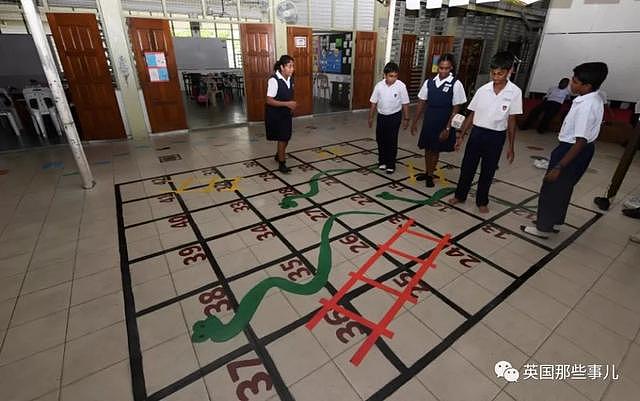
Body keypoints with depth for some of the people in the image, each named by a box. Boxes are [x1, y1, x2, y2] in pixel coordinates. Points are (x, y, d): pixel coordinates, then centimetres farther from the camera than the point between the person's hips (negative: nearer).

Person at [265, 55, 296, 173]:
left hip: (286, 113, 7)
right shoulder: (273, 80, -23)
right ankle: (281, 164, 8)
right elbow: (269, 100, -25)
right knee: (282, 138, -5)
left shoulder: (290, 79, 0)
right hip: (275, 114, -7)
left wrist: (291, 106, 3)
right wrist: (287, 104, -29)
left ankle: (279, 155, 42)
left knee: (286, 137, 17)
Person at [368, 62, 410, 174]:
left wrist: (406, 119, -4)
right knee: (380, 139, 10)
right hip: (381, 116, 3)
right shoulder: (379, 85, -6)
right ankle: (382, 161, 28)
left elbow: (405, 104, -6)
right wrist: (370, 117, 6)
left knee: (392, 141, 0)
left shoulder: (401, 86, -13)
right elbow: (374, 103, 2)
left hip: (395, 116, -3)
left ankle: (391, 164, 11)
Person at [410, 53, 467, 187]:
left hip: (443, 124, -3)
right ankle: (427, 172, 32)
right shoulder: (429, 82, 0)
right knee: (427, 148, 13)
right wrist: (414, 122, 5)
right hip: (428, 122, 3)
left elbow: (456, 109, -10)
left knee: (435, 150, 7)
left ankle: (430, 175, 23)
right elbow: (421, 103, 6)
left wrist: (447, 128, -14)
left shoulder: (456, 84, -10)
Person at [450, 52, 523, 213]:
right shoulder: (483, 89, -2)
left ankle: (482, 201, 26)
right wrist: (461, 135, 2)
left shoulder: (515, 92, -7)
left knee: (488, 171, 10)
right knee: (467, 167, 10)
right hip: (477, 133, 2)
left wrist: (511, 146, -3)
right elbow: (472, 115, 4)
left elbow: (512, 120, -4)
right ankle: (460, 195, 28)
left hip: (496, 137, -1)